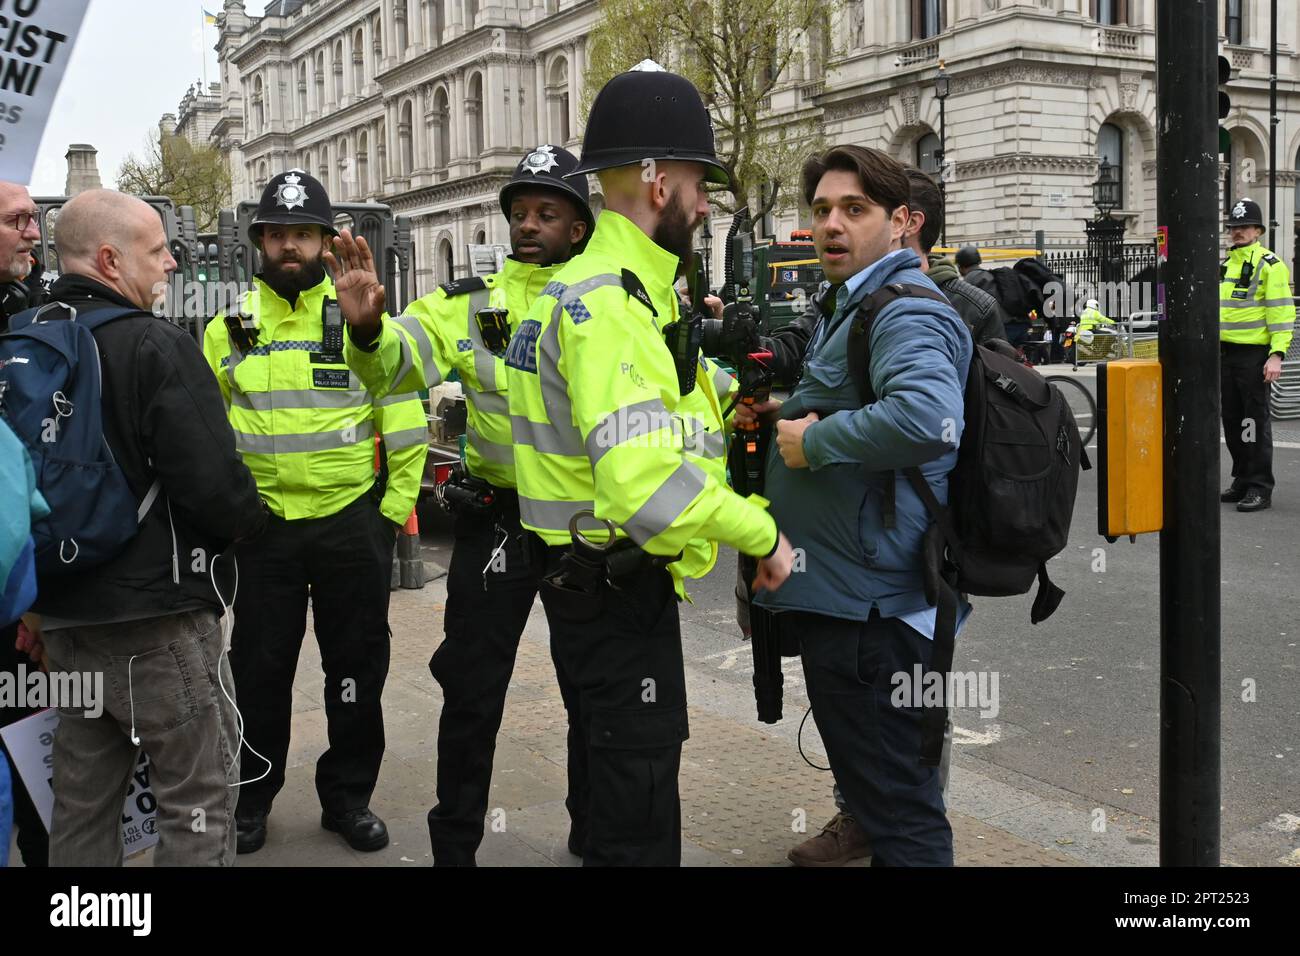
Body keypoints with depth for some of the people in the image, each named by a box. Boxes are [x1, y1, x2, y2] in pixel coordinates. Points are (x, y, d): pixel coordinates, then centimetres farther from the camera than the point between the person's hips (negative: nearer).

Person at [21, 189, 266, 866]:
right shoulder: (154, 345, -16)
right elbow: (213, 481, -22)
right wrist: (250, 520, -1)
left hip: (64, 614, 8)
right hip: (160, 615, -8)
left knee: (82, 797, 17)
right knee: (197, 797, 3)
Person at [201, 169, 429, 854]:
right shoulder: (229, 328, 4)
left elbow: (405, 424, 1)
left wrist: (394, 510, -2)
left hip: (352, 523, -1)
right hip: (262, 527, 1)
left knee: (357, 669, 8)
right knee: (260, 669, 10)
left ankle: (348, 796, 25)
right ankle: (250, 797, 26)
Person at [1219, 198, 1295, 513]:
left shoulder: (1270, 265, -7)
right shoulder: (1225, 264, 16)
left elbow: (1282, 312, -13)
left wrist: (1277, 354, -21)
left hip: (1254, 354, -7)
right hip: (1226, 354, 8)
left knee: (1255, 422, -5)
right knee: (1232, 421, 12)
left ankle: (1260, 488, 0)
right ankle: (1242, 481, 22)